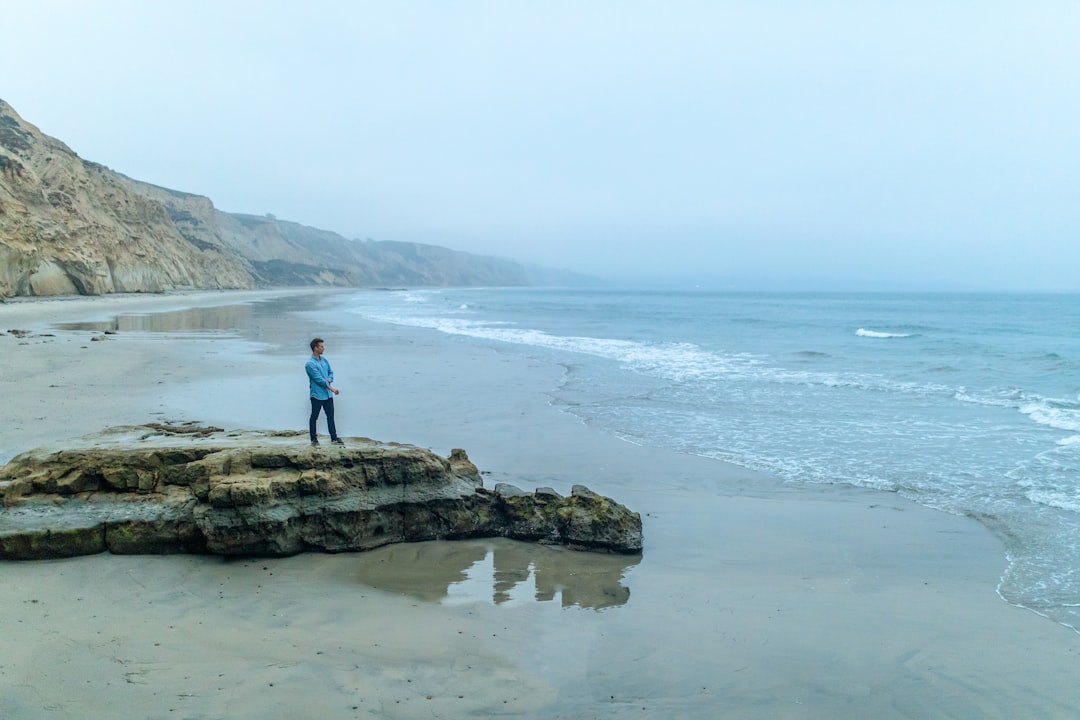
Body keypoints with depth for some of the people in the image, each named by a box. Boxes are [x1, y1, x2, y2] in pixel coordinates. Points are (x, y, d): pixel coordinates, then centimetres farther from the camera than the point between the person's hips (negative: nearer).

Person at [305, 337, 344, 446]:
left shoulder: (324, 360, 9)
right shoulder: (310, 363, -15)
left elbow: (331, 372, 16)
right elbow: (318, 379, -18)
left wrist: (329, 379, -9)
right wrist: (331, 388, -15)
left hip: (328, 394, 7)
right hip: (317, 395, -7)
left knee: (330, 416, 8)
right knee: (314, 417, 4)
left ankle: (334, 438, 13)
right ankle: (314, 439, 12)